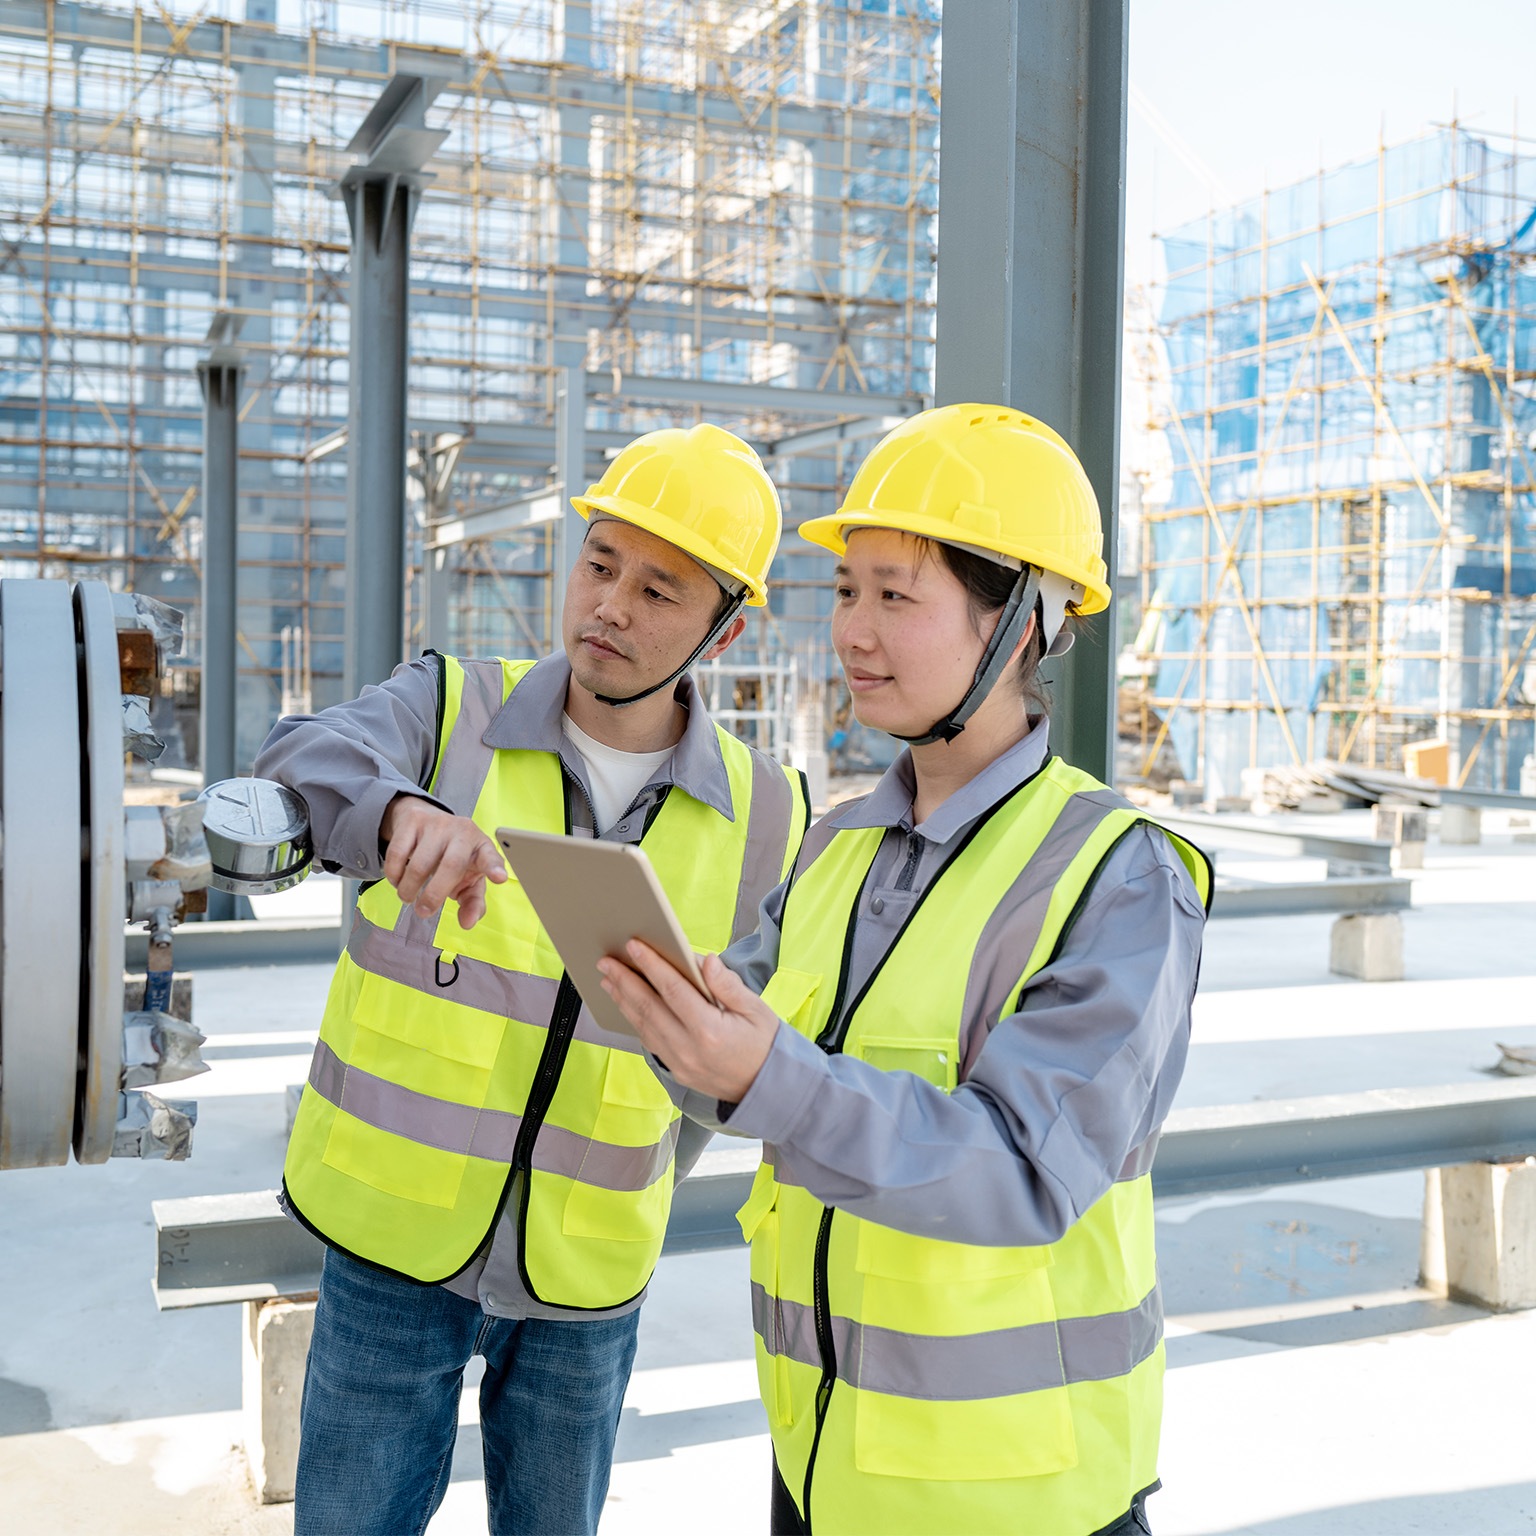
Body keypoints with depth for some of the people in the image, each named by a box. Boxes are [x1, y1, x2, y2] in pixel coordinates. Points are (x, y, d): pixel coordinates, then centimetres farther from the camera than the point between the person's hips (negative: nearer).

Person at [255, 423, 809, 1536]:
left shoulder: (761, 818, -5)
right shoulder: (447, 711, -9)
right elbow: (306, 769, -29)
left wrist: (634, 1191, 5)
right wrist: (402, 813, -51)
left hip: (586, 1277, 1)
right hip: (393, 1235, -1)